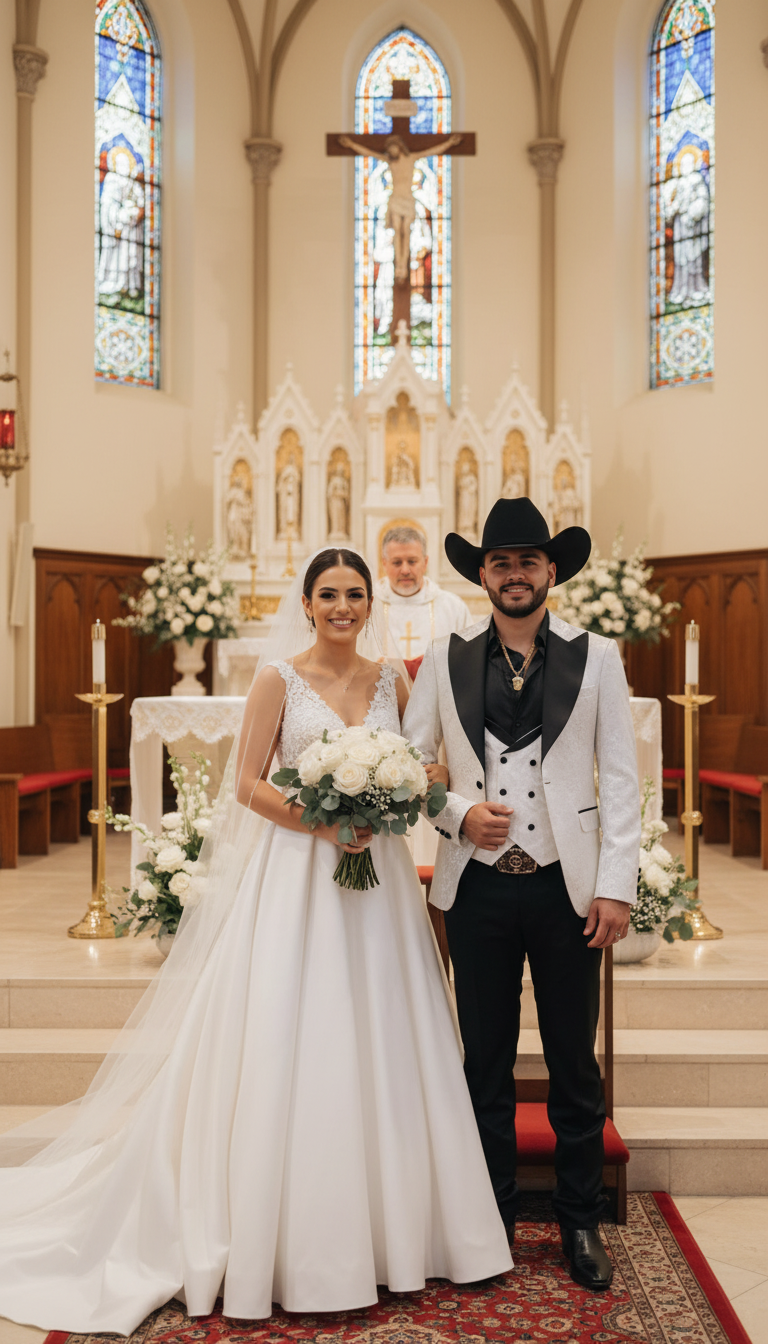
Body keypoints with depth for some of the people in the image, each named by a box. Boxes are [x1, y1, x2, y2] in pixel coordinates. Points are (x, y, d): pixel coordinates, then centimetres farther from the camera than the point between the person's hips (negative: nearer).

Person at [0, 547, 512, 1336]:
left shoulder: (391, 682, 9)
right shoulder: (279, 678, -3)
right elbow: (247, 784, -5)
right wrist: (323, 822, -17)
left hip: (376, 878, 4)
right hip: (295, 878, -4)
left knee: (379, 1048, 8)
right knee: (290, 1046, -1)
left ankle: (388, 1225, 24)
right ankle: (292, 1240, 12)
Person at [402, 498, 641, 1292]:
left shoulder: (596, 657, 3)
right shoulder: (446, 659, 4)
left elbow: (621, 780, 1)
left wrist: (616, 885, -5)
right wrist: (457, 812, -9)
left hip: (567, 887, 0)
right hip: (478, 888, 1)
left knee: (574, 1063, 9)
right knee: (486, 1062, 11)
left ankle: (580, 1224, 26)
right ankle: (492, 1221, 27)